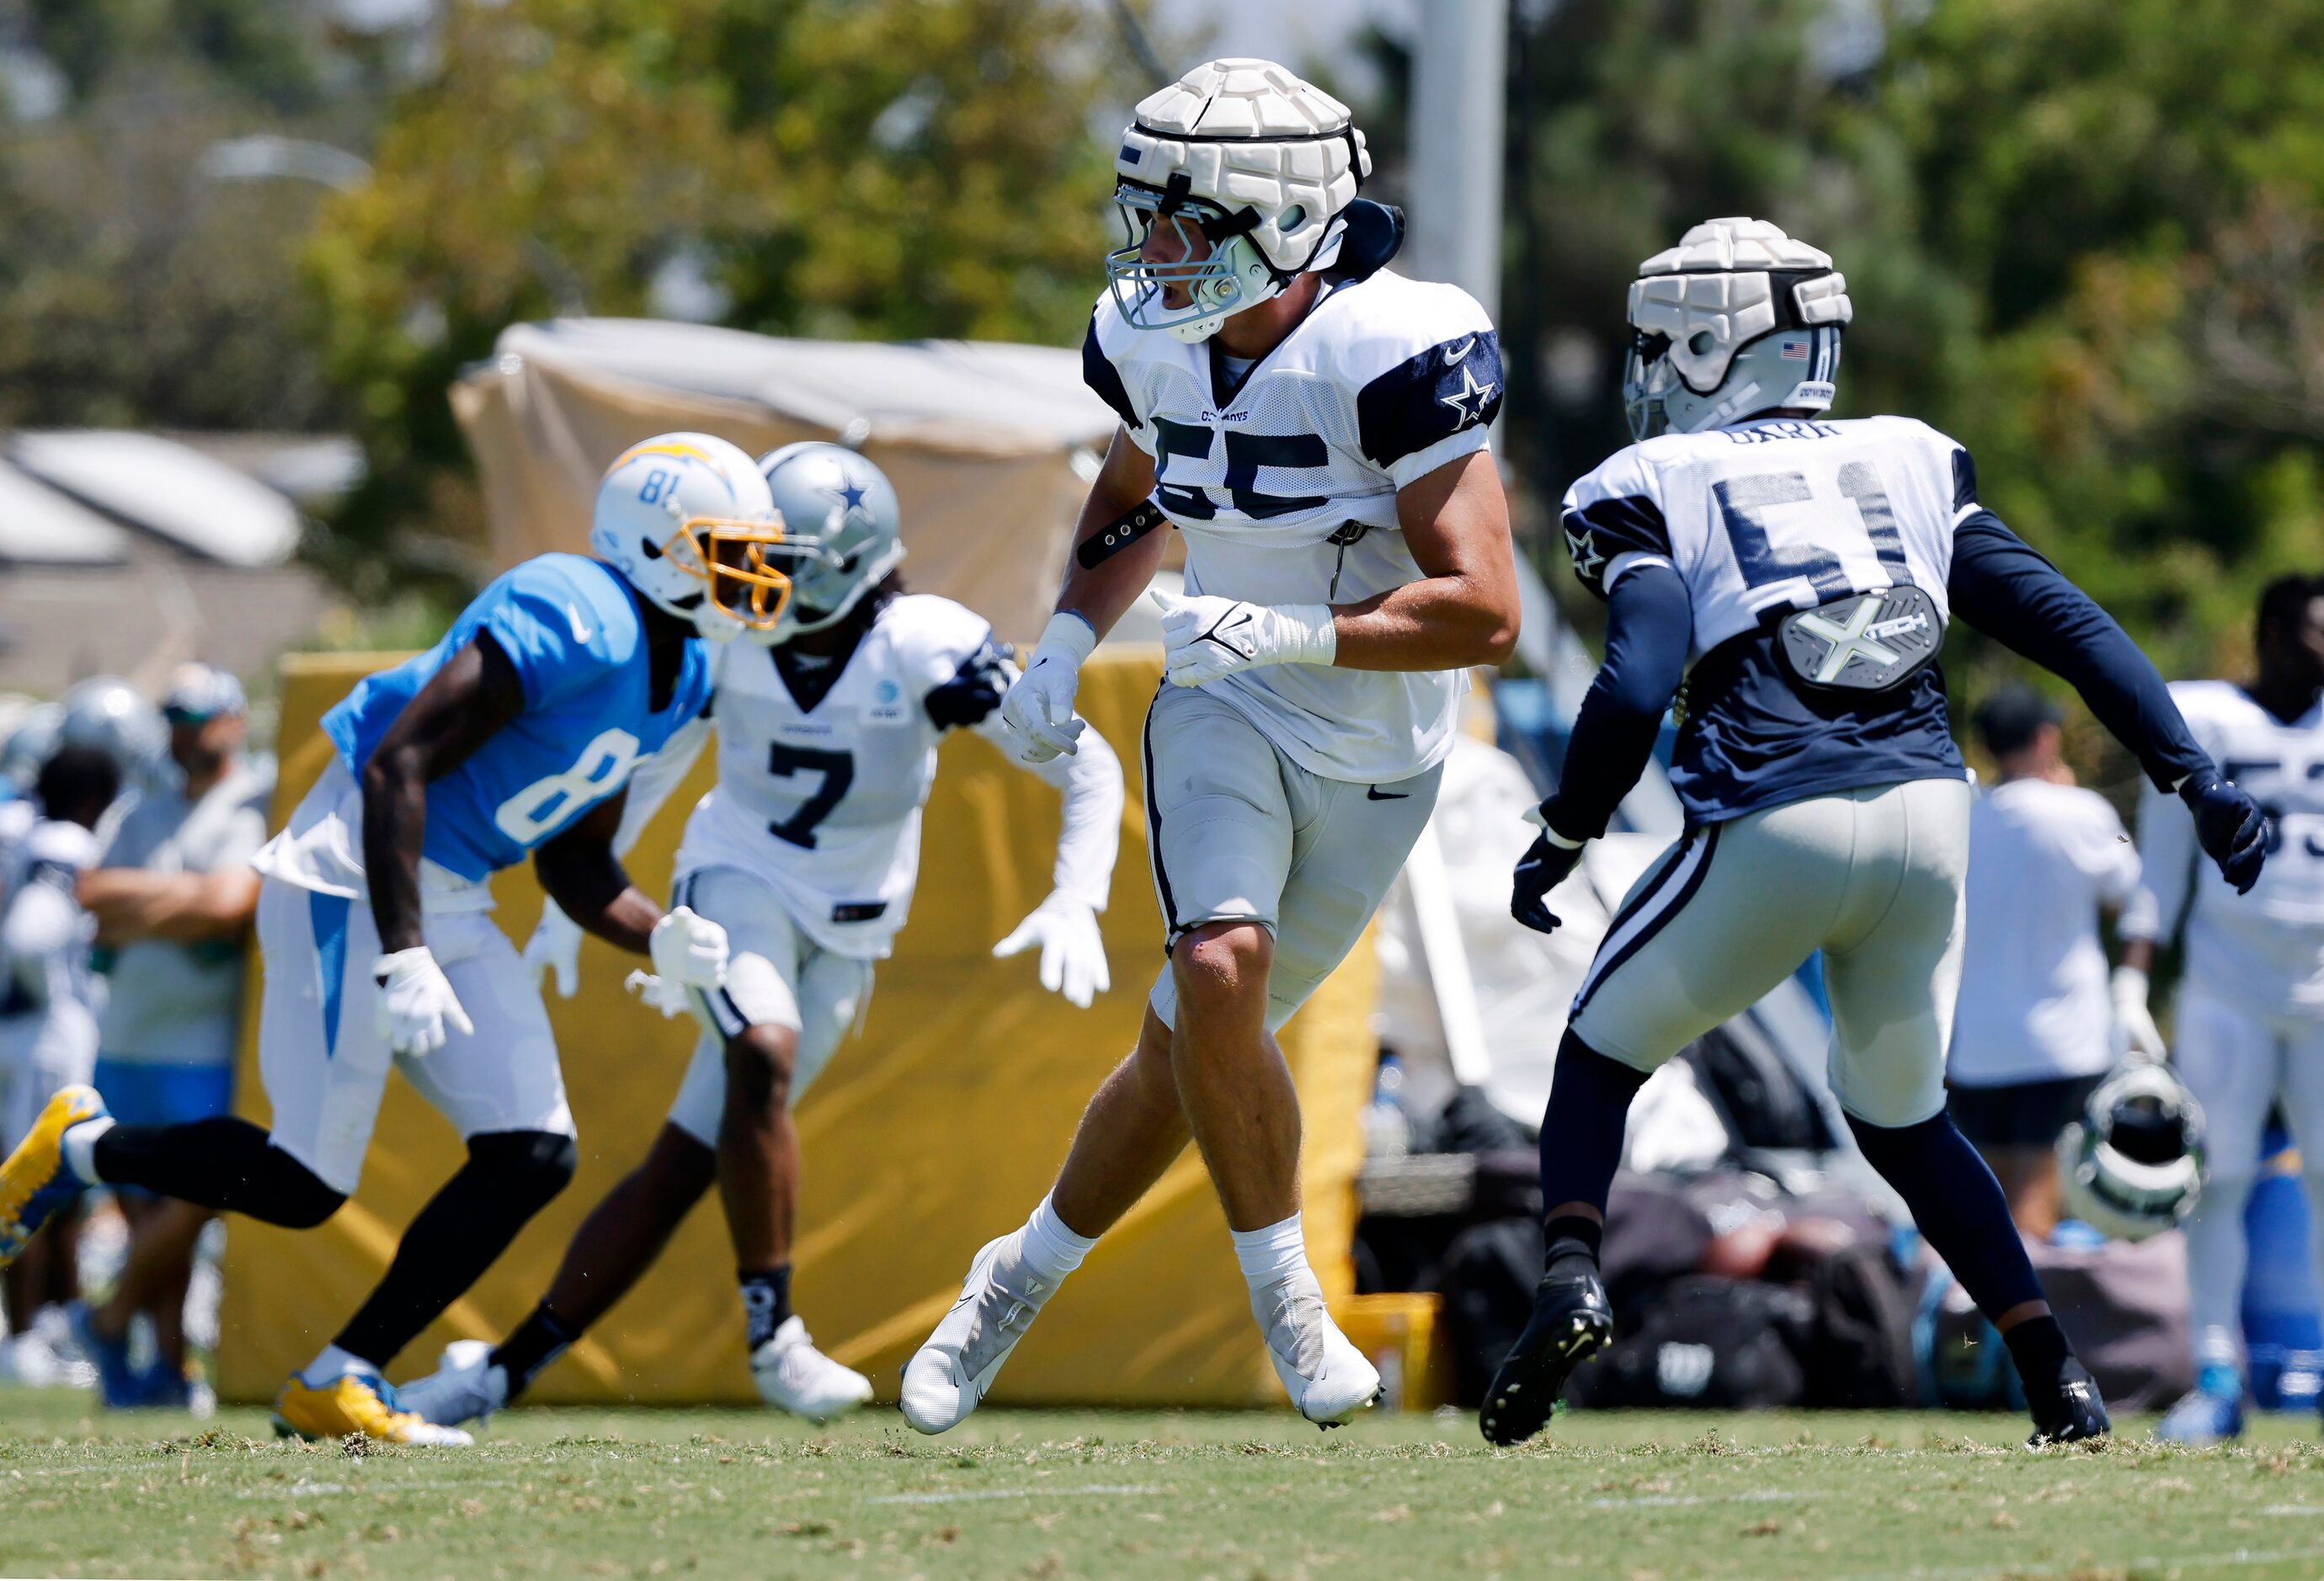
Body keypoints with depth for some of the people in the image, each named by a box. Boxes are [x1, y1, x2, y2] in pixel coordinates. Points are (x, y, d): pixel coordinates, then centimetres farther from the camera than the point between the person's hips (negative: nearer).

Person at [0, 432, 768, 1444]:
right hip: (352, 880, -10)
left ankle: (337, 1385, 4)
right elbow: (398, 765, -25)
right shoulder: (573, 621, -20)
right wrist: (402, 959, -29)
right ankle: (82, 1151, 17)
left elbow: (573, 863, 19)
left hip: (448, 904, 10)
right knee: (304, 1186, -8)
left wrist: (660, 939, -1)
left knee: (533, 1157, -1)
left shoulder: (678, 678, 10)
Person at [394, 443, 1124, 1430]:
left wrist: (1075, 904, -25)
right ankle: (771, 1336, -26)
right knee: (765, 1054, -33)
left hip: (841, 931, 0)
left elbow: (1088, 770, -11)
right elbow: (648, 763, 13)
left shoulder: (927, 652, -17)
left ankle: (504, 1373, 6)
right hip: (736, 879, 0)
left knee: (680, 1172, -2)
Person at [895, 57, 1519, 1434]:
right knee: (1219, 973, -24)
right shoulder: (1154, 338, -6)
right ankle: (1286, 1299, -8)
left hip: (1372, 761, -3)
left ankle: (1028, 1275, 27)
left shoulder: (1393, 355, -25)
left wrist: (1288, 633, -30)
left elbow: (1485, 614, -26)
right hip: (1226, 713, 3)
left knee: (1192, 1049, 3)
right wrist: (1071, 637, 4)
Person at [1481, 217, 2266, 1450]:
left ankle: (1569, 1277, -8)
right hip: (1927, 814, 4)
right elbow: (2065, 622, 13)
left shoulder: (1656, 491, 6)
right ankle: (2056, 1380, 15)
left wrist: (1561, 840, 0)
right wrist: (2193, 775, 13)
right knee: (1901, 1118, 24)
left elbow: (1639, 680, -9)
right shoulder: (1907, 465, 18)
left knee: (1602, 1054, 17)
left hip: (1773, 826, -4)